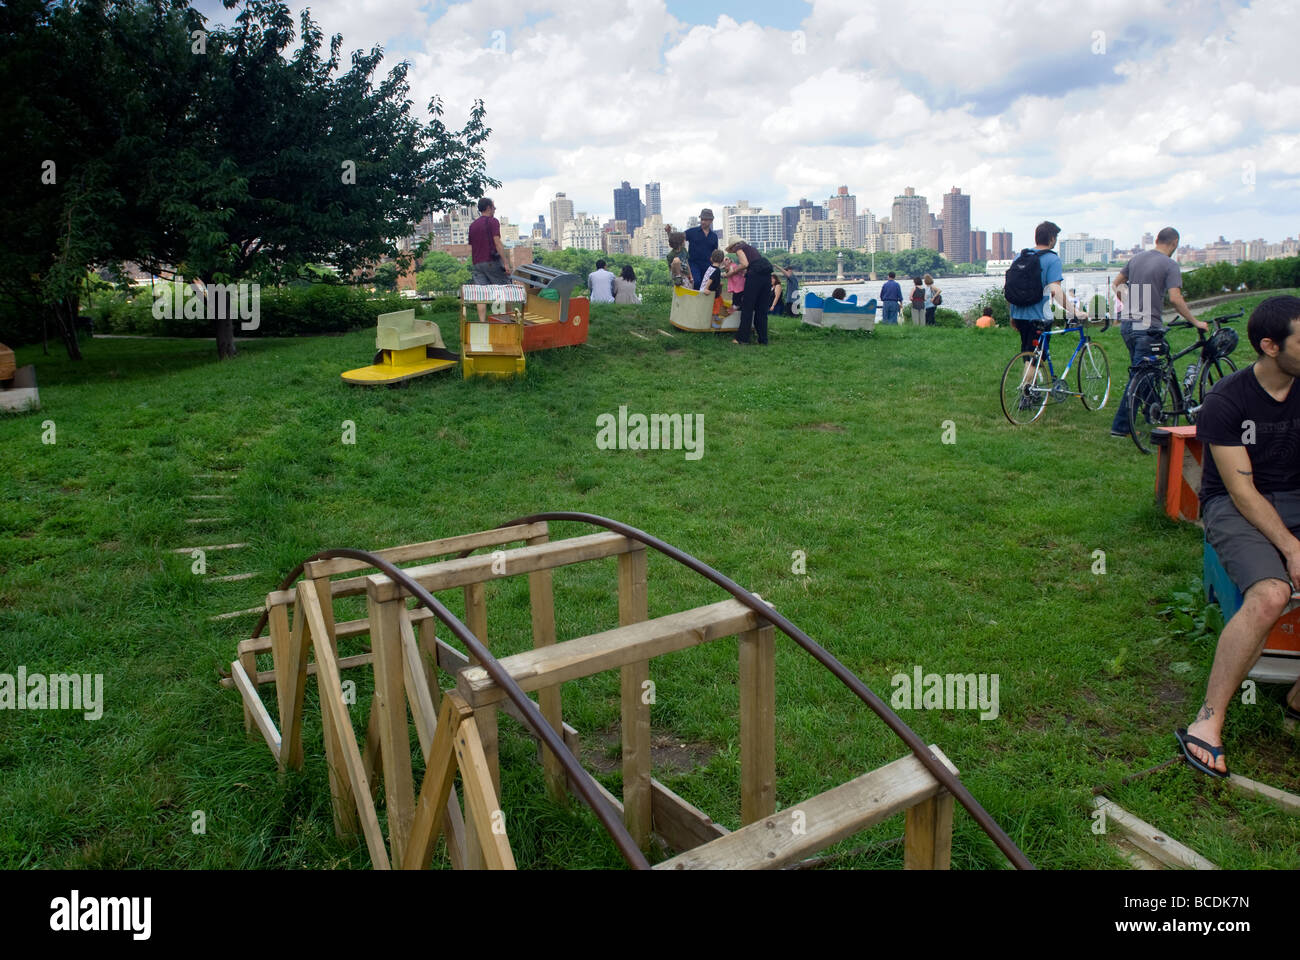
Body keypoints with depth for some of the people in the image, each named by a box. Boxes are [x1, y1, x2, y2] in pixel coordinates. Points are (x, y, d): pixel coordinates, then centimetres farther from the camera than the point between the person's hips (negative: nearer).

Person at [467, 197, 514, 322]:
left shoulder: (472, 225, 18)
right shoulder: (493, 221, -3)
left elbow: (471, 248, 18)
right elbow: (497, 243, -13)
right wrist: (506, 262, -15)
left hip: (477, 263, 6)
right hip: (492, 260, -6)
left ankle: (482, 322, -7)